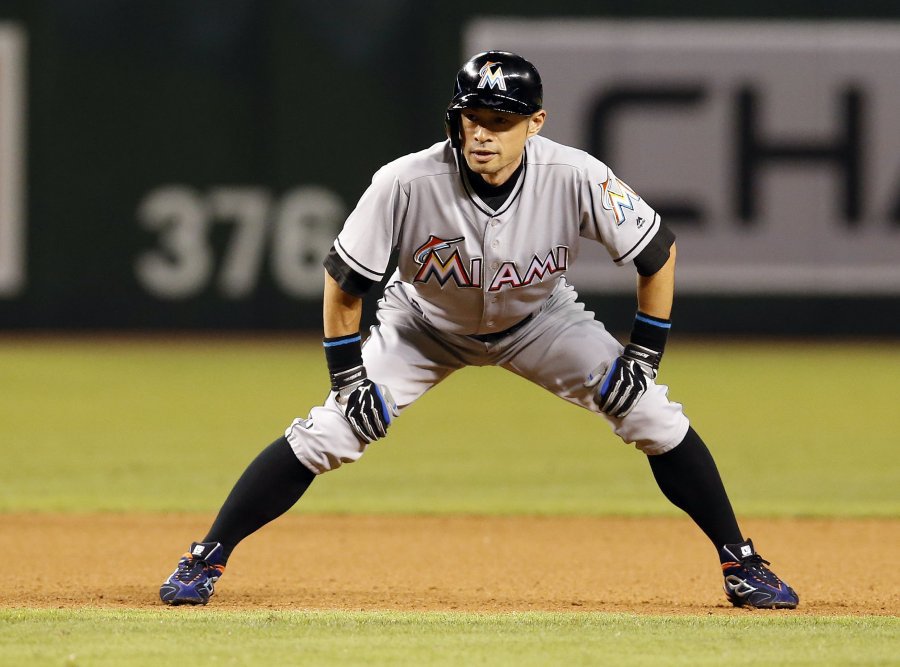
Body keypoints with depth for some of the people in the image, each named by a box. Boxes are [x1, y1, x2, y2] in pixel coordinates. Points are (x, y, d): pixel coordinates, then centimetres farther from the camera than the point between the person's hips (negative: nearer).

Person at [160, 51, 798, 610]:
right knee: (325, 434, -15)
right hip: (427, 325, -1)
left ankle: (742, 565, 3)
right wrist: (348, 375, -17)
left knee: (656, 420, -12)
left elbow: (658, 250, -15)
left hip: (540, 321, 1)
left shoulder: (576, 178, -32)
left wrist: (646, 353, -14)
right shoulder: (406, 183, -34)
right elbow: (344, 280, -17)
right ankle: (206, 560, -3)